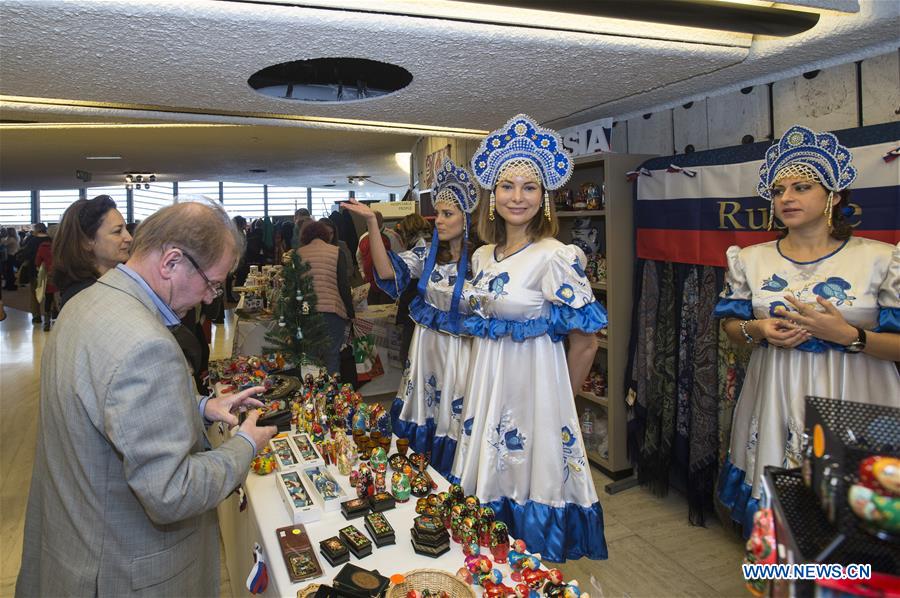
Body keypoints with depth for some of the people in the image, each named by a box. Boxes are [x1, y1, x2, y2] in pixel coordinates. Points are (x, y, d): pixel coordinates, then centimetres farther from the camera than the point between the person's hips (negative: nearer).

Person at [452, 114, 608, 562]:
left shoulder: (555, 257, -16)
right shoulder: (482, 256, 6)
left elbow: (586, 340, -12)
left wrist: (562, 397, -2)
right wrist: (480, 377, 12)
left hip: (533, 384, -7)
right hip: (487, 382, 7)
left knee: (529, 482, 5)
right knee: (490, 477, 18)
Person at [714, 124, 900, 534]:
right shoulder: (750, 260, 4)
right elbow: (731, 324, 10)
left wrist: (847, 335, -20)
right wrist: (758, 330, -10)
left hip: (851, 406, -2)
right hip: (775, 406, 3)